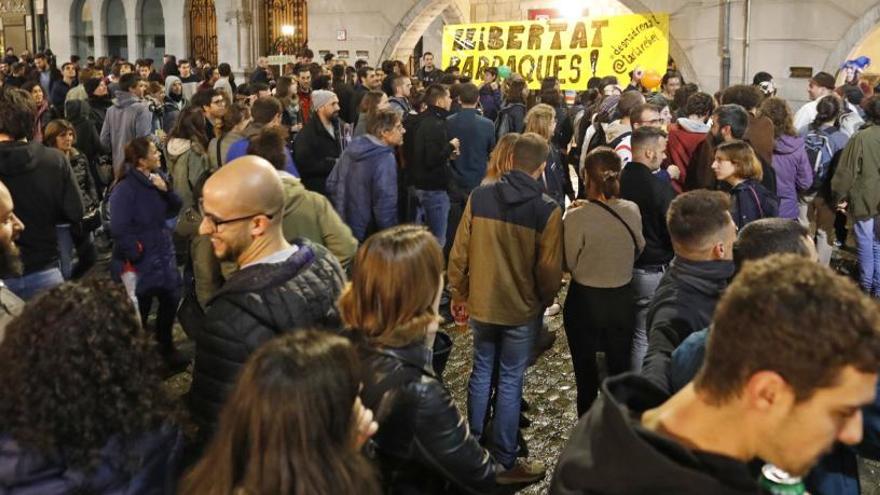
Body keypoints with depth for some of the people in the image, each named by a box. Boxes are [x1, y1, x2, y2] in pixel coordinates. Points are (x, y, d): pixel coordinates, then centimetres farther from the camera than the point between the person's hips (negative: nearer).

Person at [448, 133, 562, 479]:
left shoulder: (479, 197, -8)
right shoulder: (547, 210, -16)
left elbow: (459, 252, -3)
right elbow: (549, 268, -12)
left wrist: (458, 294, 10)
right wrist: (545, 301, 8)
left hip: (481, 303, 3)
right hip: (522, 309, -3)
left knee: (481, 371, 19)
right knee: (510, 381, 8)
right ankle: (505, 461, 18)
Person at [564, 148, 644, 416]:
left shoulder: (576, 218, -23)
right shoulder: (632, 211, -11)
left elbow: (568, 264, -12)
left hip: (585, 301, -3)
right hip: (623, 299, 3)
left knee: (586, 373, 15)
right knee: (620, 370, 19)